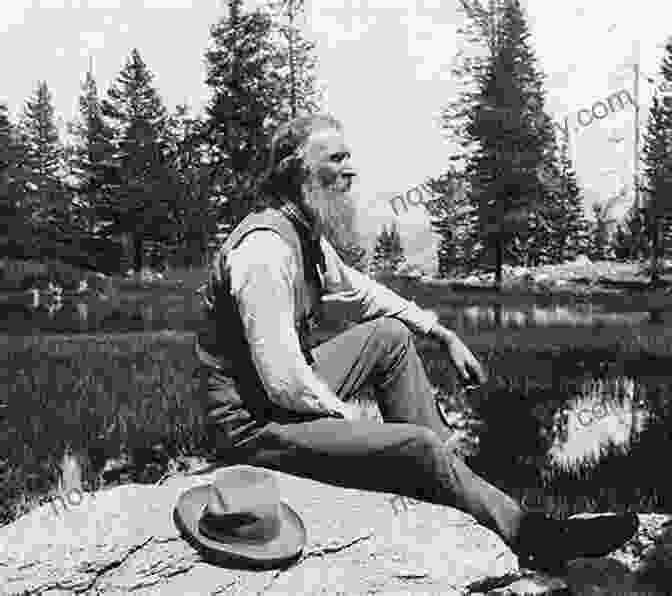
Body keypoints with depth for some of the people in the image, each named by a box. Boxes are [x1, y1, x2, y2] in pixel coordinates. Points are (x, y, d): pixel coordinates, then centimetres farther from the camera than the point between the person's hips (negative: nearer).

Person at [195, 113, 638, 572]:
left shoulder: (308, 233, 4)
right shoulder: (264, 249, -26)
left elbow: (361, 292, 18)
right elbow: (283, 381, -29)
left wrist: (444, 335, 12)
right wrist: (346, 416, -13)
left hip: (294, 393, 10)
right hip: (254, 425, -10)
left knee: (391, 335, 9)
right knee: (419, 446, -17)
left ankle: (449, 471, 10)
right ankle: (533, 538, 4)